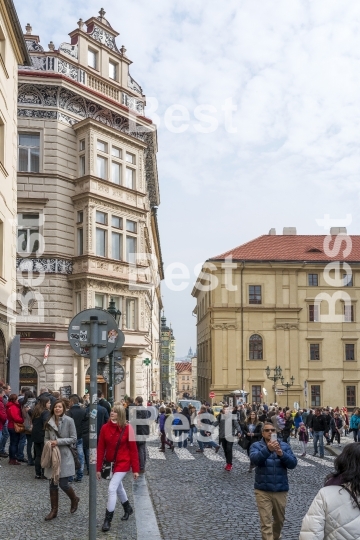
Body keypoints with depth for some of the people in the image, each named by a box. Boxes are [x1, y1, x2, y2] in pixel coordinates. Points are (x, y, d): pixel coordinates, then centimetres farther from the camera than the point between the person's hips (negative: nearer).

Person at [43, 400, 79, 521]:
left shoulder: (69, 421, -9)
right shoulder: (49, 422, 4)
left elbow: (74, 439, -9)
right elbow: (46, 437, 13)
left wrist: (58, 442, -17)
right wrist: (48, 443, -10)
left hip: (65, 456, -4)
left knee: (63, 484, -4)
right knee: (53, 484, 8)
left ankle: (74, 499, 26)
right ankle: (54, 510, 20)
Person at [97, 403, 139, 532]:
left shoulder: (127, 428, -15)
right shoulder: (105, 428, -7)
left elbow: (133, 449, -11)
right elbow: (100, 449, -3)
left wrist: (135, 469, -10)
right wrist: (98, 468, -2)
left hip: (123, 463, -5)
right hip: (110, 463, 5)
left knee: (112, 488, -13)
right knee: (118, 487, 21)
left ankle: (108, 520, -1)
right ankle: (128, 509, 46)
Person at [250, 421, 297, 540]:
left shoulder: (284, 446, 3)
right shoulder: (256, 446, -3)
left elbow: (293, 463, -9)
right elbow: (255, 459, -24)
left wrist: (281, 454, -28)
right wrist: (267, 449, -41)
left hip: (281, 489, 3)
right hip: (263, 490, -3)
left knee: (279, 519, 21)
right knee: (266, 523, -5)